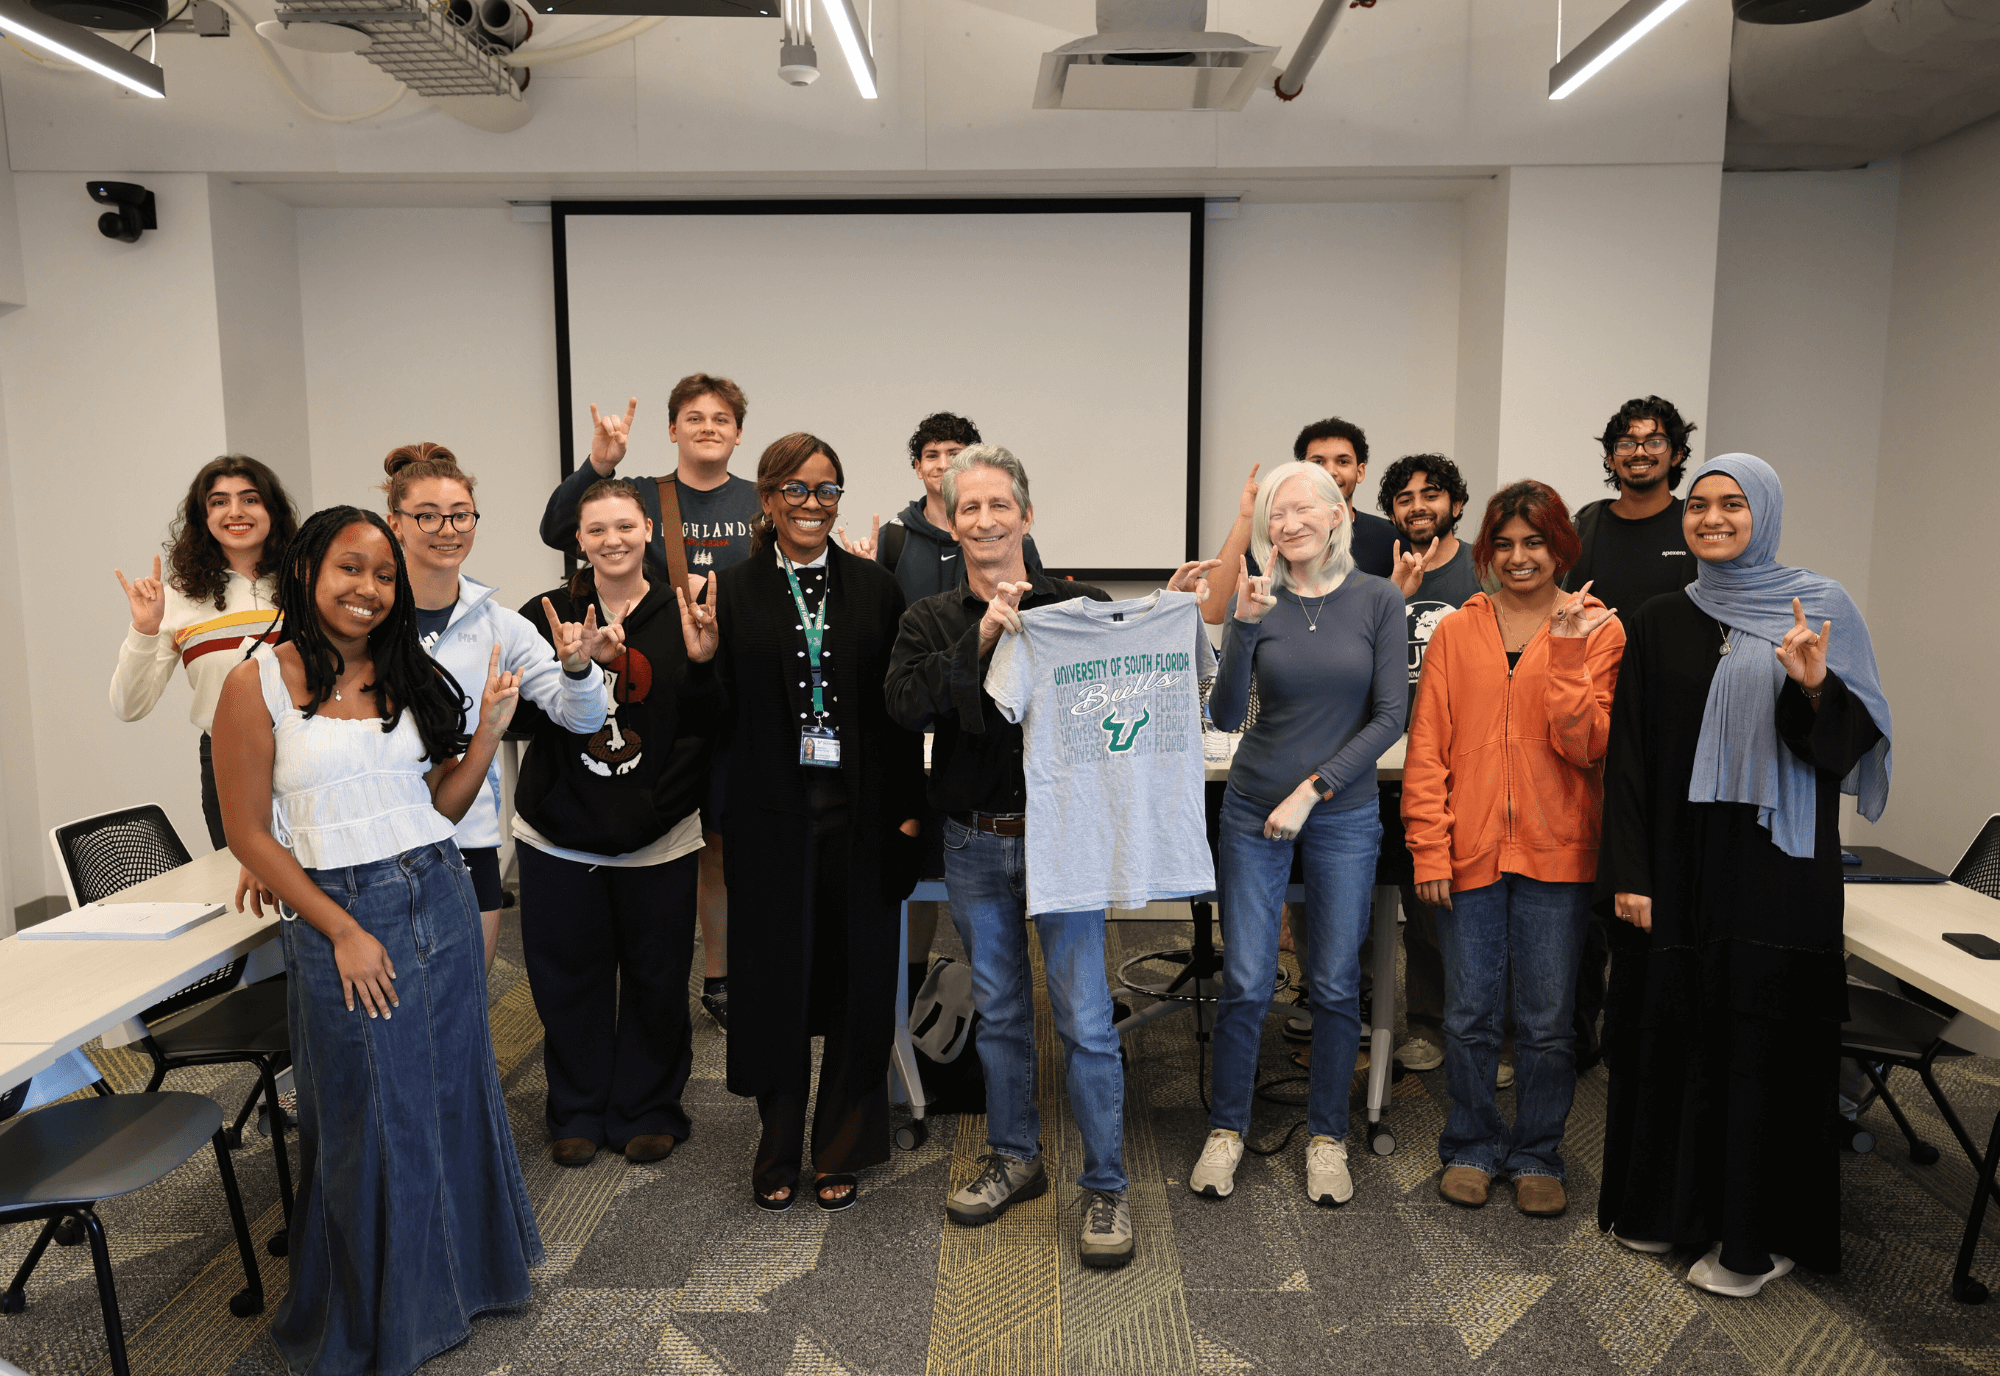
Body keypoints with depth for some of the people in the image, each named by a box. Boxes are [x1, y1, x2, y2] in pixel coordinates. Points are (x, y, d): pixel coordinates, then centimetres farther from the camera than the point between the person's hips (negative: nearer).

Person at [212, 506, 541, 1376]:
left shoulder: (410, 676, 7)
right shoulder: (258, 684, -7)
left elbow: (440, 807, 9)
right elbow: (250, 833, -8)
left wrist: (489, 730, -5)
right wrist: (343, 931, -12)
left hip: (442, 902, 5)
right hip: (342, 918, -4)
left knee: (452, 1094, 15)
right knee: (372, 1122, 9)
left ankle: (456, 1270, 39)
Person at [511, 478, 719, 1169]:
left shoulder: (682, 614, -2)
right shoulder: (545, 616, 0)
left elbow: (708, 723, -6)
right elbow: (524, 718, -6)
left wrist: (702, 657, -22)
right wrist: (569, 666, -22)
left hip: (658, 837, 0)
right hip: (560, 834, 1)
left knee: (656, 980, 10)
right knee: (570, 980, 12)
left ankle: (649, 1111, 30)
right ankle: (578, 1113, 32)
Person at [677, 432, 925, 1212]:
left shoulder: (874, 587, 4)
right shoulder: (731, 591, 1)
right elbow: (720, 717, 1)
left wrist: (909, 809, -1)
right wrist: (702, 662, -18)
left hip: (861, 814, 1)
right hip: (771, 817, -1)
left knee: (857, 980, 6)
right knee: (776, 979, 8)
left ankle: (842, 1152, 24)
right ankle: (780, 1152, 27)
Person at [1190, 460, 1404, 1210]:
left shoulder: (1378, 600, -3)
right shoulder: (1259, 602, -3)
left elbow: (1390, 717, -6)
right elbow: (1225, 715, -10)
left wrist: (1313, 789, -12)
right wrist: (1243, 627, -23)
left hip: (1343, 815, 0)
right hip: (1253, 811, 0)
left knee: (1336, 984, 8)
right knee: (1244, 982, 4)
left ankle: (1327, 1134, 25)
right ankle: (1226, 1129, 21)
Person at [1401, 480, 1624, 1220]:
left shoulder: (1598, 630, 2)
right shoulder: (1455, 633, 5)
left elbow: (1585, 746, -7)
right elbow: (1427, 748, 2)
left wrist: (1569, 654, -16)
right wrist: (1430, 848, -4)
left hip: (1554, 852, -1)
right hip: (1470, 850, 1)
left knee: (1547, 1020, 8)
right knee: (1469, 1015, 9)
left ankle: (1537, 1156, 27)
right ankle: (1472, 1147, 28)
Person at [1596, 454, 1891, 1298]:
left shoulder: (1821, 608, 1)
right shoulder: (1659, 626, 7)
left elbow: (1851, 744, -3)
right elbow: (1628, 757, 4)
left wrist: (1815, 687, -24)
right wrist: (1627, 874, -3)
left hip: (1776, 865, -2)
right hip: (1677, 861, 3)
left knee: (1762, 1038, 3)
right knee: (1669, 1028, 8)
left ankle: (1756, 1235, 17)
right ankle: (1667, 1203, 25)